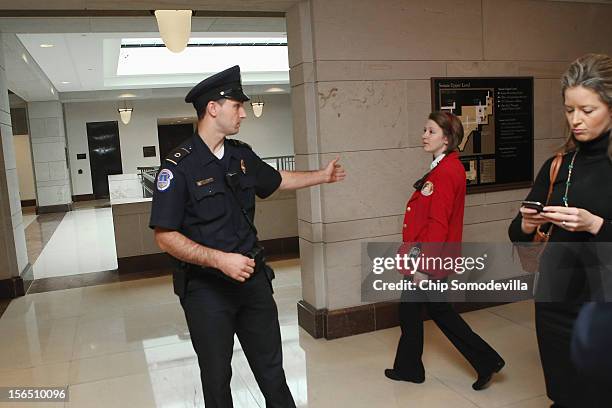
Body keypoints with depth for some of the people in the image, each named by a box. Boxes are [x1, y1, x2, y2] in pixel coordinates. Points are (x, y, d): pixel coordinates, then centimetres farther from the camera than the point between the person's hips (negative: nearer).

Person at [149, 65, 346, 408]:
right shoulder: (179, 166, -15)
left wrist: (323, 175, 27)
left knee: (272, 367, 17)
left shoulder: (242, 155, 4)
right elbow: (166, 236, -17)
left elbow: (278, 180, 23)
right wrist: (220, 259, -26)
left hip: (254, 278, 5)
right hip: (207, 288, -5)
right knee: (217, 377, 14)